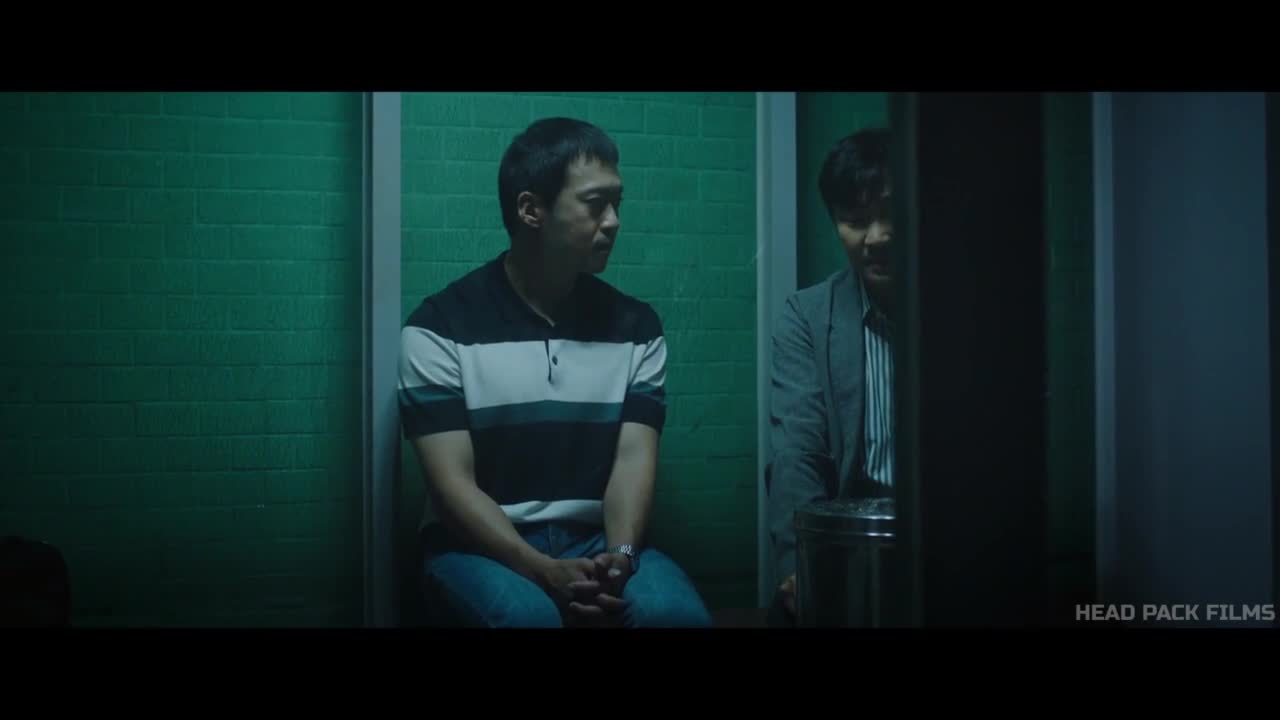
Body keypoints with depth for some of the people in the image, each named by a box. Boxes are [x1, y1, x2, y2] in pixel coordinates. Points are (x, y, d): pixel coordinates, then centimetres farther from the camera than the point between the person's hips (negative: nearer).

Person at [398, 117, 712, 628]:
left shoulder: (636, 326, 6)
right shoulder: (440, 328, -5)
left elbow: (634, 458, -2)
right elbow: (453, 483, -11)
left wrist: (619, 556, -23)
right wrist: (544, 571, -25)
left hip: (596, 540, 3)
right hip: (482, 545, -3)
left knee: (674, 611, -28)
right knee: (526, 615, -36)